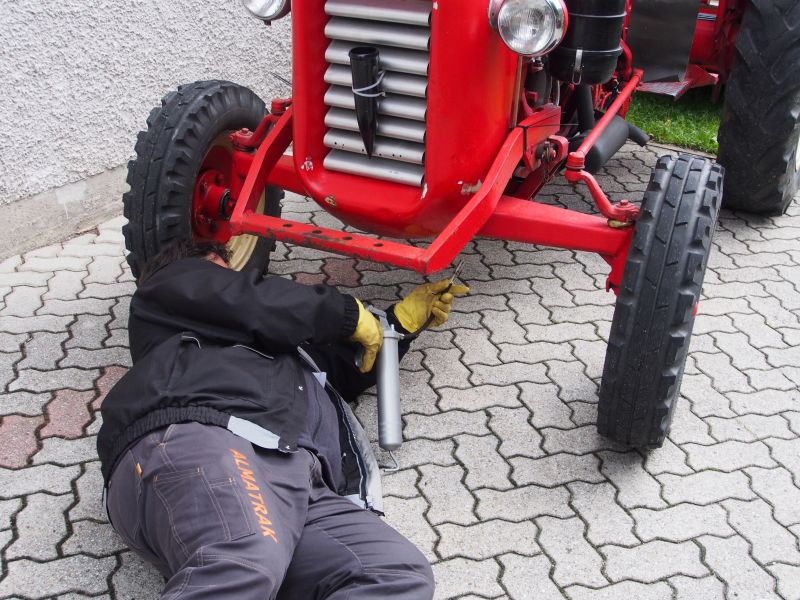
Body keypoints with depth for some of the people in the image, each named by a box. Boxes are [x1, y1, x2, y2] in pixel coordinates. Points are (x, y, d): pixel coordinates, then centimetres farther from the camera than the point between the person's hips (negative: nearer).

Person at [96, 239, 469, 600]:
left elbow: (344, 372, 54)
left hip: (297, 475, 6)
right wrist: (346, 313, 23)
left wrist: (402, 319, 53)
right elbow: (249, 302, 12)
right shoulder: (174, 281, 31)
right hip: (204, 439, -6)